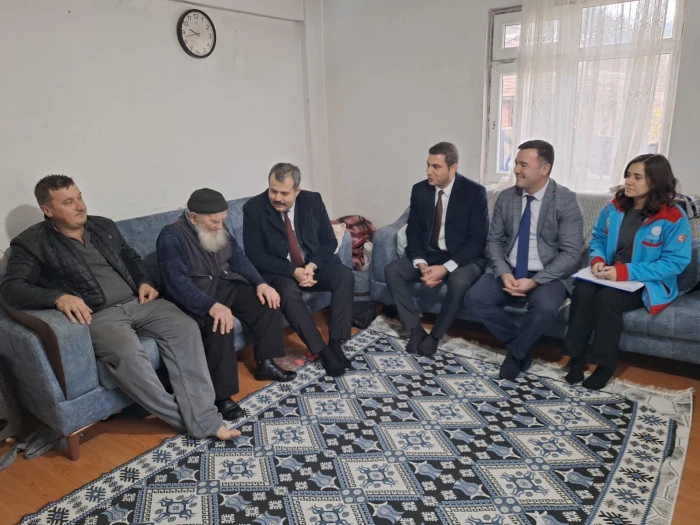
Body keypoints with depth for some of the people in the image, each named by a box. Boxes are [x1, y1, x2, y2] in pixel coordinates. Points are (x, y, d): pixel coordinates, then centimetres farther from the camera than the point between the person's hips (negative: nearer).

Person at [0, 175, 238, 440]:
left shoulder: (103, 225, 17)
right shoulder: (32, 243, 1)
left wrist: (144, 281, 6)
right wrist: (58, 297, -28)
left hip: (138, 302, 5)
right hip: (98, 316, -4)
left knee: (186, 328, -23)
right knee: (126, 352, -37)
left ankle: (203, 418, -23)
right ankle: (184, 418, -18)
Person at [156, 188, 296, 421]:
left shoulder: (218, 229, 3)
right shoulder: (172, 236, -20)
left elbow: (238, 258, 9)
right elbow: (177, 282, -29)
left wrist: (260, 283, -7)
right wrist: (211, 306, -41)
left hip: (226, 286, 8)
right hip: (195, 297, -7)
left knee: (267, 302, -9)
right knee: (220, 325, -34)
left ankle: (265, 363, 5)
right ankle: (221, 395, -23)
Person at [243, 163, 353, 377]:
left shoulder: (313, 201, -4)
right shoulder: (253, 208, -12)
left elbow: (329, 241, 1)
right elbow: (255, 255, -14)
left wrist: (312, 265, -19)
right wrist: (293, 271, -25)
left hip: (314, 264, 3)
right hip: (279, 270, -3)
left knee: (345, 276, -24)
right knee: (288, 292, -35)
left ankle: (335, 344, -20)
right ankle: (322, 351, -24)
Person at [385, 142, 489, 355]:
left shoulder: (475, 192, -13)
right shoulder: (419, 190, -1)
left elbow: (477, 240, -15)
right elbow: (413, 231, 2)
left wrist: (445, 268, -25)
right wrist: (421, 264, -17)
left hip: (463, 258, -4)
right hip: (428, 255, 4)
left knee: (459, 281, -36)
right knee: (392, 270, -19)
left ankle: (435, 335, -12)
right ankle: (416, 330, -12)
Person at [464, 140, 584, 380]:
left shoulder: (566, 201, -10)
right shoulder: (506, 197, 2)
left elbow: (571, 253, -13)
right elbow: (494, 240, 6)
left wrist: (535, 281, -24)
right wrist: (504, 273, -13)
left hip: (548, 276, -4)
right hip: (508, 271, 4)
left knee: (544, 307, -34)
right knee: (474, 298, -19)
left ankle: (516, 353, -5)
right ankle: (519, 344, 0)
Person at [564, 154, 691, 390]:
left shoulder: (674, 218, -12)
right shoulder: (613, 207, 3)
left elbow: (674, 262, -15)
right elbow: (597, 239, 13)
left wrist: (626, 272, -25)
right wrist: (598, 259, -12)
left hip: (646, 283, -4)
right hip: (609, 276, 4)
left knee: (607, 299, -33)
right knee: (582, 291, -29)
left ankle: (605, 365, -14)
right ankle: (577, 355, -15)